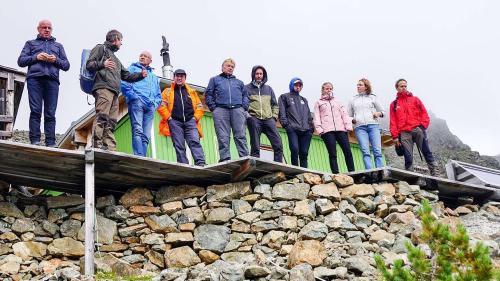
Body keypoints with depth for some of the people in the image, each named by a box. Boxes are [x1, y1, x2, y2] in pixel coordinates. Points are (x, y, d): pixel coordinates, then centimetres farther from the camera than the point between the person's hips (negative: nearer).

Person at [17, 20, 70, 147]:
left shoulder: (58, 46, 30)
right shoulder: (31, 43, 26)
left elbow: (66, 65, 20)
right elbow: (21, 61, 14)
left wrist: (56, 60, 0)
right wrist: (36, 57, -2)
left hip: (52, 80, 1)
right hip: (34, 79, -1)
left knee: (50, 114, -7)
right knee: (35, 111, -13)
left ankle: (51, 144, -13)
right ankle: (35, 141, -17)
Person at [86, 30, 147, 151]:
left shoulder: (115, 59, 38)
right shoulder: (101, 48, 14)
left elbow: (126, 75, 35)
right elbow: (89, 64, 1)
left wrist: (140, 75, 22)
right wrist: (102, 64, -15)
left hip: (114, 91, 8)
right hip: (103, 87, -8)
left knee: (111, 121, -1)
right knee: (101, 116, -20)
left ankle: (110, 148, -7)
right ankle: (97, 143, -28)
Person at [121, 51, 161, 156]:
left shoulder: (154, 76, 35)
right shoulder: (133, 68, 20)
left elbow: (158, 95, 32)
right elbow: (124, 83, 2)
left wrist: (155, 103, 11)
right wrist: (133, 96, -9)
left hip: (150, 106, 5)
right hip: (137, 102, -5)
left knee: (146, 136, -6)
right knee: (137, 131, -22)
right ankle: (139, 157, -34)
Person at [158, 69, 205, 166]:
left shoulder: (192, 92, 23)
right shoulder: (167, 92, 17)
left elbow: (199, 106, 18)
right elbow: (161, 106, 5)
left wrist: (196, 117, 1)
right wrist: (168, 118, -7)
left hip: (190, 121, 1)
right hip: (175, 122, -1)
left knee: (195, 142, -16)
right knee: (179, 146, -6)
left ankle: (201, 163, -27)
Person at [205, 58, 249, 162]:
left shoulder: (239, 82, 30)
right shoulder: (215, 79, 22)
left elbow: (245, 95, 22)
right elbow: (208, 94, 13)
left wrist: (244, 107, 4)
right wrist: (213, 107, -1)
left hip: (238, 110, 2)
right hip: (221, 110, -1)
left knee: (240, 136, -10)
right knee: (223, 137, -11)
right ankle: (225, 159, -15)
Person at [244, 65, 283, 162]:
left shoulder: (268, 89, 22)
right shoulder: (247, 88, 10)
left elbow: (275, 105, 23)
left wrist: (274, 116, 8)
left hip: (268, 119, 3)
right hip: (254, 119, -3)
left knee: (278, 145, -8)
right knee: (255, 147, -5)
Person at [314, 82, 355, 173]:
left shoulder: (337, 101, 26)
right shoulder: (318, 103, 18)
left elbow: (344, 114, 18)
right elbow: (316, 117, 8)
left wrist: (348, 125, 3)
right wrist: (319, 129, -6)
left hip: (341, 129, 2)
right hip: (327, 130, -2)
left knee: (348, 151, -8)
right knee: (332, 154, -9)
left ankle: (352, 172, -7)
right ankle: (336, 174, -12)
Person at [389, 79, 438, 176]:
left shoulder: (415, 99, 17)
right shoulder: (394, 104, 17)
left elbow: (424, 113, 10)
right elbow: (393, 121, 11)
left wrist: (423, 125, -5)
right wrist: (395, 136, 2)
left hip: (418, 130, 0)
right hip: (404, 133, 0)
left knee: (426, 152, -4)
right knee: (408, 157, -4)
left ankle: (435, 173, -4)